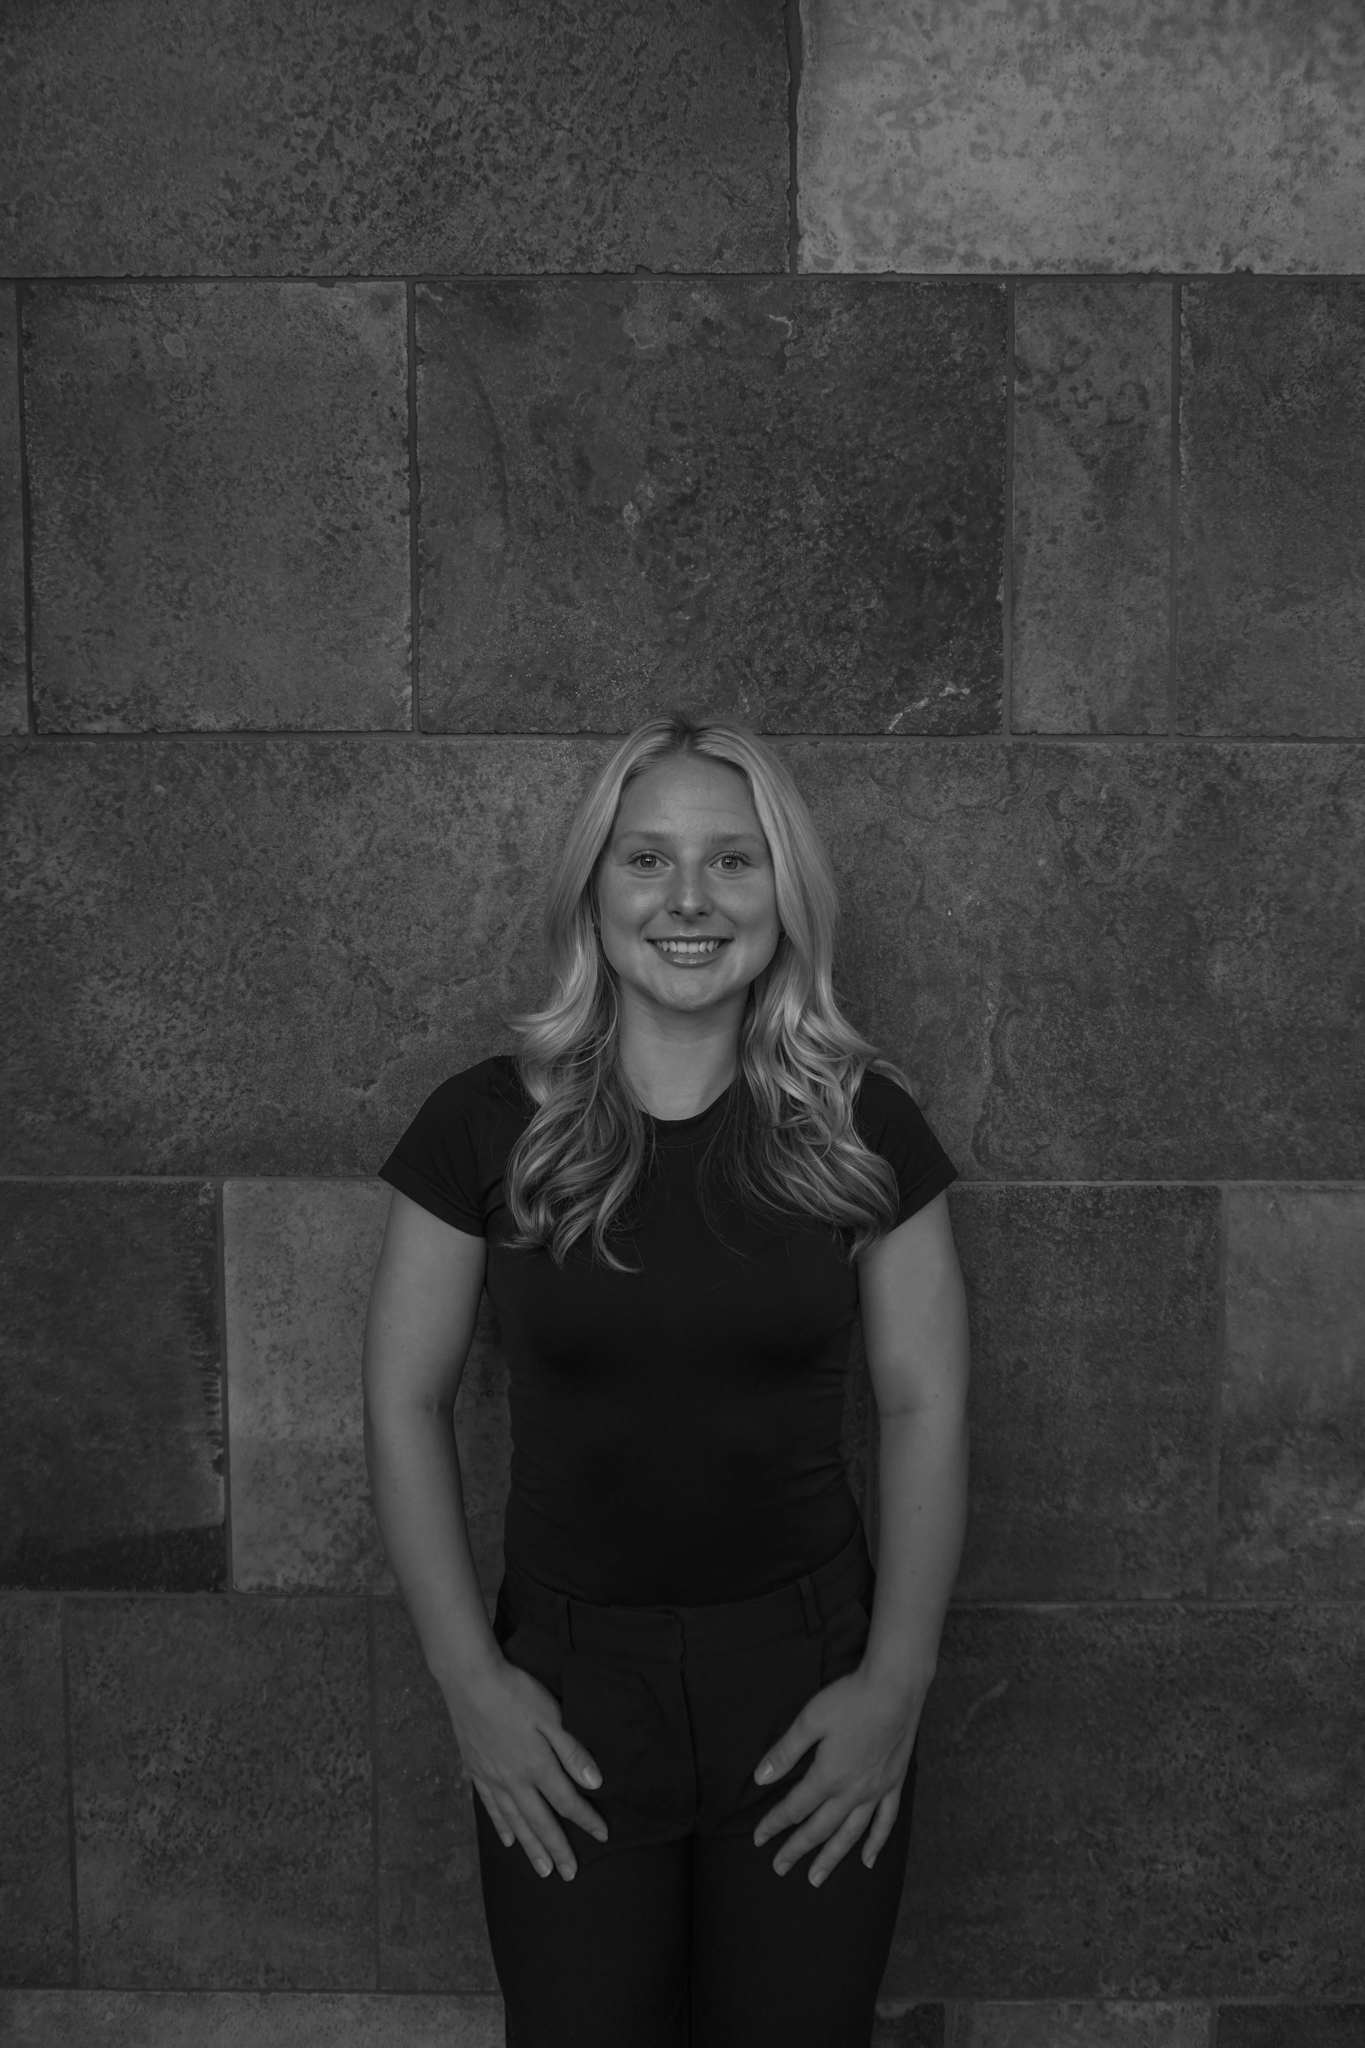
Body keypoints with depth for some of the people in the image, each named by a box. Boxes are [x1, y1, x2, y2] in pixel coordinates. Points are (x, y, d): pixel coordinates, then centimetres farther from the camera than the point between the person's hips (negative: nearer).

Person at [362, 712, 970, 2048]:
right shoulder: (487, 1125, -7)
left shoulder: (863, 1127, -5)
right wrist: (469, 1675, -5)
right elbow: (404, 1401, -1)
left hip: (810, 1676, 1)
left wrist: (897, 1679, -5)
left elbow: (924, 1403, 0)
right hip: (565, 1689, 0)